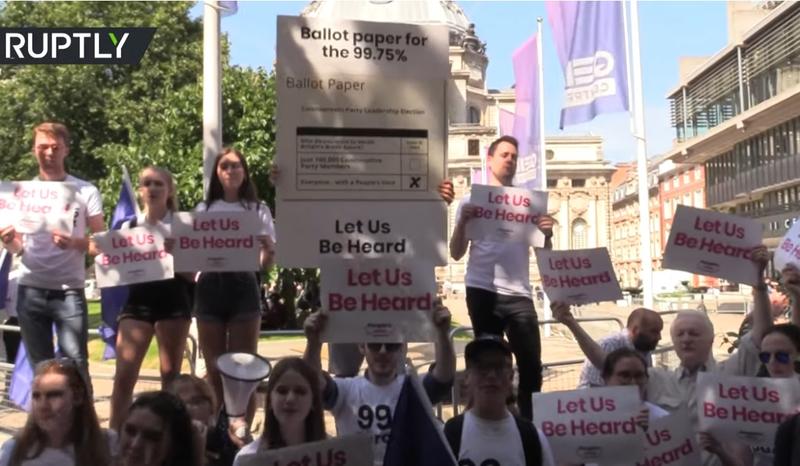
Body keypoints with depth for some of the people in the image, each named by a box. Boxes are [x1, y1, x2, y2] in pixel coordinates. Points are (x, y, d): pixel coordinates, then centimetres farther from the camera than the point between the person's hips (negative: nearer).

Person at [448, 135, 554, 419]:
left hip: (519, 294, 2)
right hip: (483, 291, -2)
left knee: (531, 364, 0)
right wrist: (462, 222, -15)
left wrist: (547, 234, -11)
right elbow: (456, 254, 2)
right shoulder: (472, 199, 8)